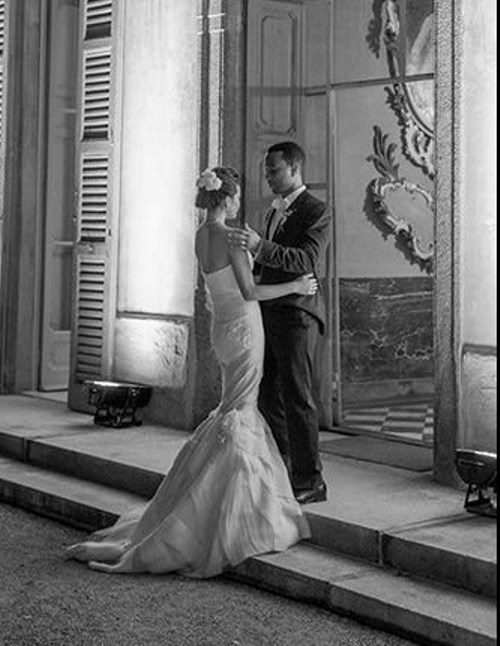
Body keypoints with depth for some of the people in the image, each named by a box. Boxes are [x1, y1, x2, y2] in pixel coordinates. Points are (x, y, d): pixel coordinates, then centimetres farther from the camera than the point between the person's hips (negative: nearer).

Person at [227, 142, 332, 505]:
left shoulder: (317, 212, -10)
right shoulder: (275, 212, 18)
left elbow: (306, 260, -25)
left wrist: (259, 246, -34)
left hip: (296, 314, -9)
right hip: (268, 311, 9)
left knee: (297, 396, -6)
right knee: (268, 394, 12)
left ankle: (310, 481, 3)